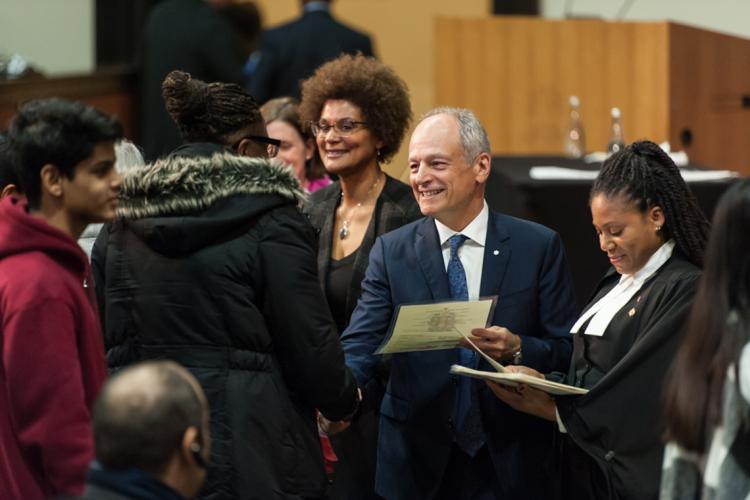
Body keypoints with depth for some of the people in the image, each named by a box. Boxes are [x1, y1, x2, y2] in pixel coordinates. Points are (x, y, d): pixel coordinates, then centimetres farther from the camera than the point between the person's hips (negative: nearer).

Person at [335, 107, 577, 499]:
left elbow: (567, 350, -1)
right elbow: (360, 344, -8)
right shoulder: (391, 252, 2)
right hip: (417, 462, 1)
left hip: (509, 461, -1)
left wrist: (517, 348, -22)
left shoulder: (538, 246, -1)